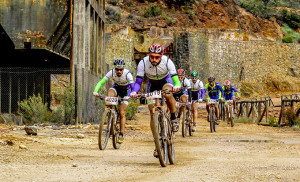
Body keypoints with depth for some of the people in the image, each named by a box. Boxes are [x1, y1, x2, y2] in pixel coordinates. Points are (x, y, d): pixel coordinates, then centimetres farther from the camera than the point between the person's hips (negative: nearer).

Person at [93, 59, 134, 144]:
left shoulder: (127, 74, -33)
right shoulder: (111, 73, -27)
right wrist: (95, 91, -49)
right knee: (109, 94, -35)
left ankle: (121, 134, -1)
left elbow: (132, 85, -45)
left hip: (126, 90, -2)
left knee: (122, 113, -11)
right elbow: (101, 82, -32)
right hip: (116, 87, 2)